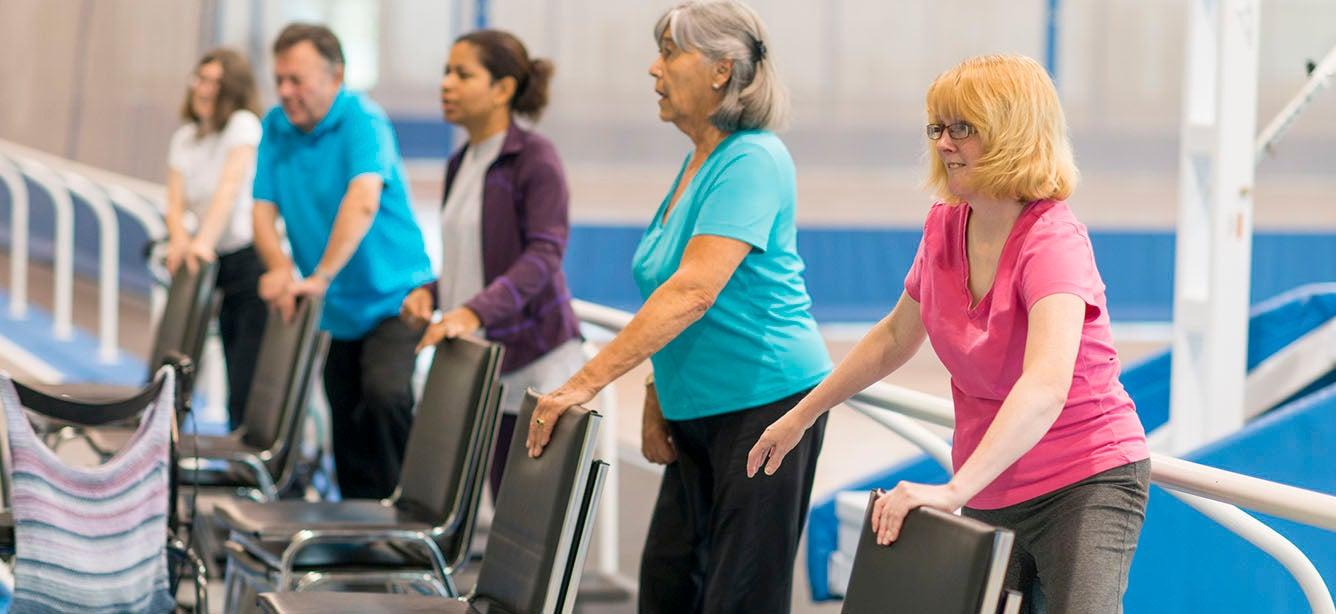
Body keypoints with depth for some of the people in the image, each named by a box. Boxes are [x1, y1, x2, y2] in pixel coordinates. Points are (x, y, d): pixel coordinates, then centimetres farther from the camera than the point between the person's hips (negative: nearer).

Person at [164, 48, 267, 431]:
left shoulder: (243, 124, -6)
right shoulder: (184, 139, 13)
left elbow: (230, 185, -18)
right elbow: (175, 202, 4)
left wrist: (204, 241, -28)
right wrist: (181, 241, -16)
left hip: (251, 259, -7)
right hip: (215, 266, 7)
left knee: (247, 386, -12)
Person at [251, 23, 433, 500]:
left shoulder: (362, 119, -15)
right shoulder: (276, 127, 4)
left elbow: (363, 201, -29)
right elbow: (263, 210, 0)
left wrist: (320, 277, -36)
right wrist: (280, 268, -20)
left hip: (391, 296, -7)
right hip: (336, 311, 7)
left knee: (384, 393, -28)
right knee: (346, 426, 11)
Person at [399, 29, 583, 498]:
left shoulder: (535, 156, -8)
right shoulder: (459, 165, 15)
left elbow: (544, 253, -19)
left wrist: (475, 311, -31)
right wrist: (431, 292, 3)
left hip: (537, 360, -7)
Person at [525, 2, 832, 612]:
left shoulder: (751, 161, -17)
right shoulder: (699, 159, 13)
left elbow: (693, 291, -26)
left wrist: (585, 383, -28)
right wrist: (655, 399, 9)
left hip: (765, 401, -10)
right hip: (697, 412, 10)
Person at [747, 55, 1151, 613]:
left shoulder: (1053, 240, -22)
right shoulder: (945, 227, 1)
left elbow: (1045, 387, -38)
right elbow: (895, 337, 20)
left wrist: (956, 489, -48)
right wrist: (800, 415, 21)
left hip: (1086, 484, -8)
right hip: (991, 494, 8)